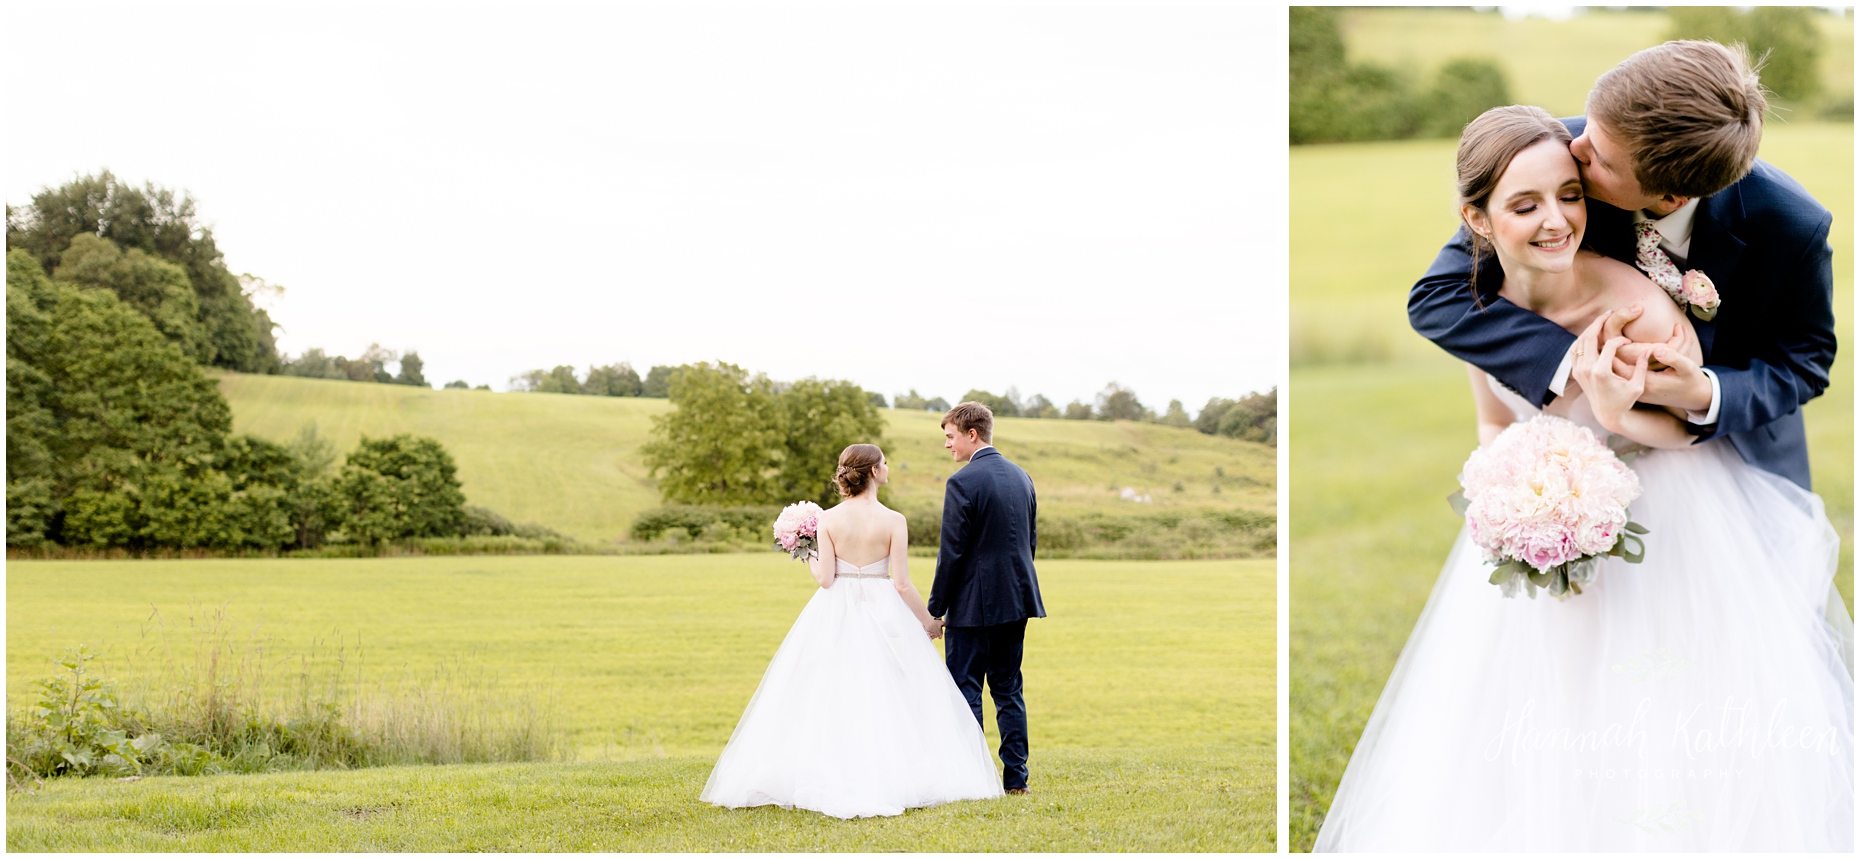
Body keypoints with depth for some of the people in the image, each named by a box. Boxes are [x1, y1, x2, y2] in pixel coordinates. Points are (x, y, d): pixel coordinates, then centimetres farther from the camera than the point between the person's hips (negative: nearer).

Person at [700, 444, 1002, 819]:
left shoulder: (828, 518, -4)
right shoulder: (893, 520, -9)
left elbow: (826, 578, -6)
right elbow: (901, 584, -9)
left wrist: (811, 561, 15)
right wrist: (928, 621, 4)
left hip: (835, 618, 2)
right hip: (883, 615, -2)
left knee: (827, 700, 7)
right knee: (886, 701, 6)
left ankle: (828, 780, 6)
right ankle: (887, 778, 4)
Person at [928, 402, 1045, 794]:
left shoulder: (963, 483, -14)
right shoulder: (1021, 477, 10)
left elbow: (952, 553, -14)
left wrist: (935, 610, -7)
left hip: (974, 604, -7)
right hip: (1016, 599, 7)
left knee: (965, 690, 0)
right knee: (1008, 688, 13)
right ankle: (1016, 776, 13)